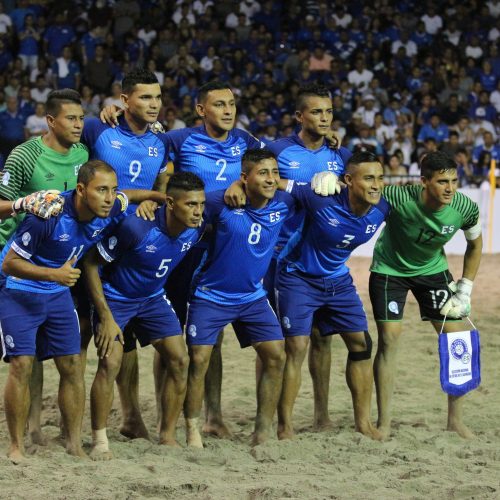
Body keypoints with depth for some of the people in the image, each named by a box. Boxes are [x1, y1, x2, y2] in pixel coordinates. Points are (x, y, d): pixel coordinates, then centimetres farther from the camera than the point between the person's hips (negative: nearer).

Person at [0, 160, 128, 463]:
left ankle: (75, 444, 8)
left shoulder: (113, 210, -14)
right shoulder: (49, 214, -32)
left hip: (58, 293, 6)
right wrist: (53, 274, -36)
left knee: (72, 366, 0)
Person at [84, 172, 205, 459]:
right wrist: (106, 316, -23)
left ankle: (168, 436, 9)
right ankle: (99, 441, -7)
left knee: (180, 360, -3)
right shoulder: (137, 227, -33)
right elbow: (91, 263, -23)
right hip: (115, 297, -5)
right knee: (111, 362, -19)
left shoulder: (197, 230, -16)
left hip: (153, 298, 6)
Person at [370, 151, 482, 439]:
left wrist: (465, 290, -3)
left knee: (456, 336, -3)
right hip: (390, 269, -3)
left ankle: (456, 420, 9)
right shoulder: (399, 199, -35)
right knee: (389, 337, -12)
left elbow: (475, 243, -2)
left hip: (433, 269, 3)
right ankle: (384, 423, -2)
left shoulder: (466, 208, -23)